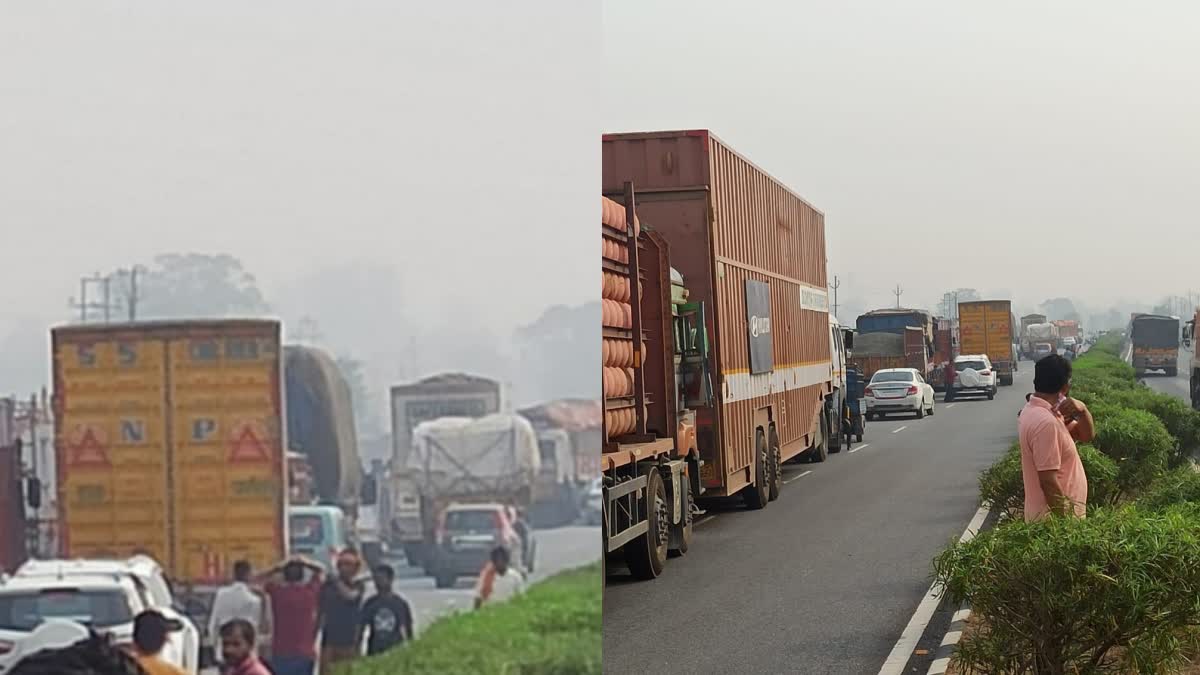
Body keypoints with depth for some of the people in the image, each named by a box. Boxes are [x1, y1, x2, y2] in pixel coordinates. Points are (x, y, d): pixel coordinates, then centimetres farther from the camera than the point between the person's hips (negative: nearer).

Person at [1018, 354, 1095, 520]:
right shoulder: (1045, 422, -24)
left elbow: (1086, 435, 13)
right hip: (1055, 518, -10)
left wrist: (1082, 411, -7)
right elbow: (1048, 481, -26)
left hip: (1053, 514, 10)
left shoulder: (1035, 411, 7)